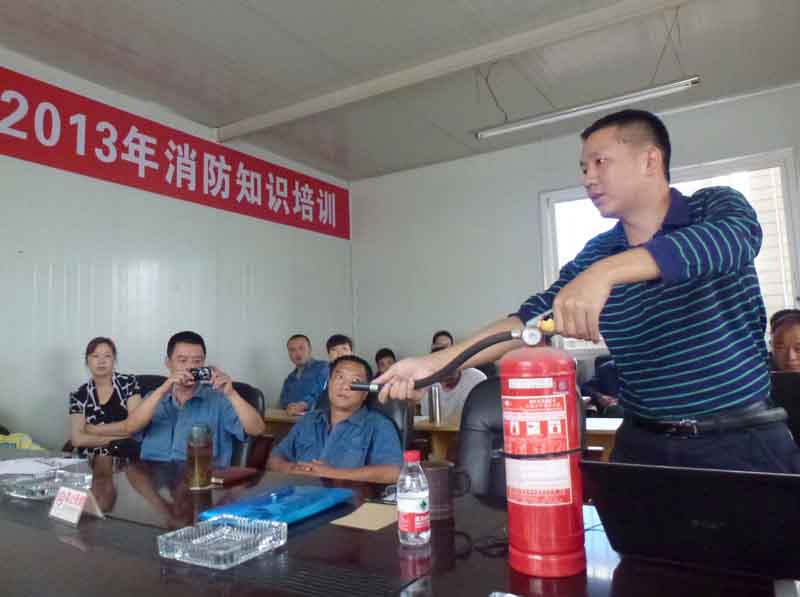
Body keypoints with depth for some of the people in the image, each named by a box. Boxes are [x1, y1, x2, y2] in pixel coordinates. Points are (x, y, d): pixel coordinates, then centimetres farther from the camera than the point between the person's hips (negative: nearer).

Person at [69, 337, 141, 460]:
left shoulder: (129, 383, 4)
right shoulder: (78, 396, 8)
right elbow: (77, 439, -4)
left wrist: (95, 429, -2)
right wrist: (121, 436, -9)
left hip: (128, 457, -1)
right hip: (93, 461, 1)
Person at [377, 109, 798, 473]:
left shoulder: (715, 206, -4)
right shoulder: (595, 254, 4)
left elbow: (739, 237, -29)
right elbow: (529, 319, -6)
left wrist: (605, 274, -41)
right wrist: (434, 362, -16)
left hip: (743, 441, -3)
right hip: (643, 445, 3)